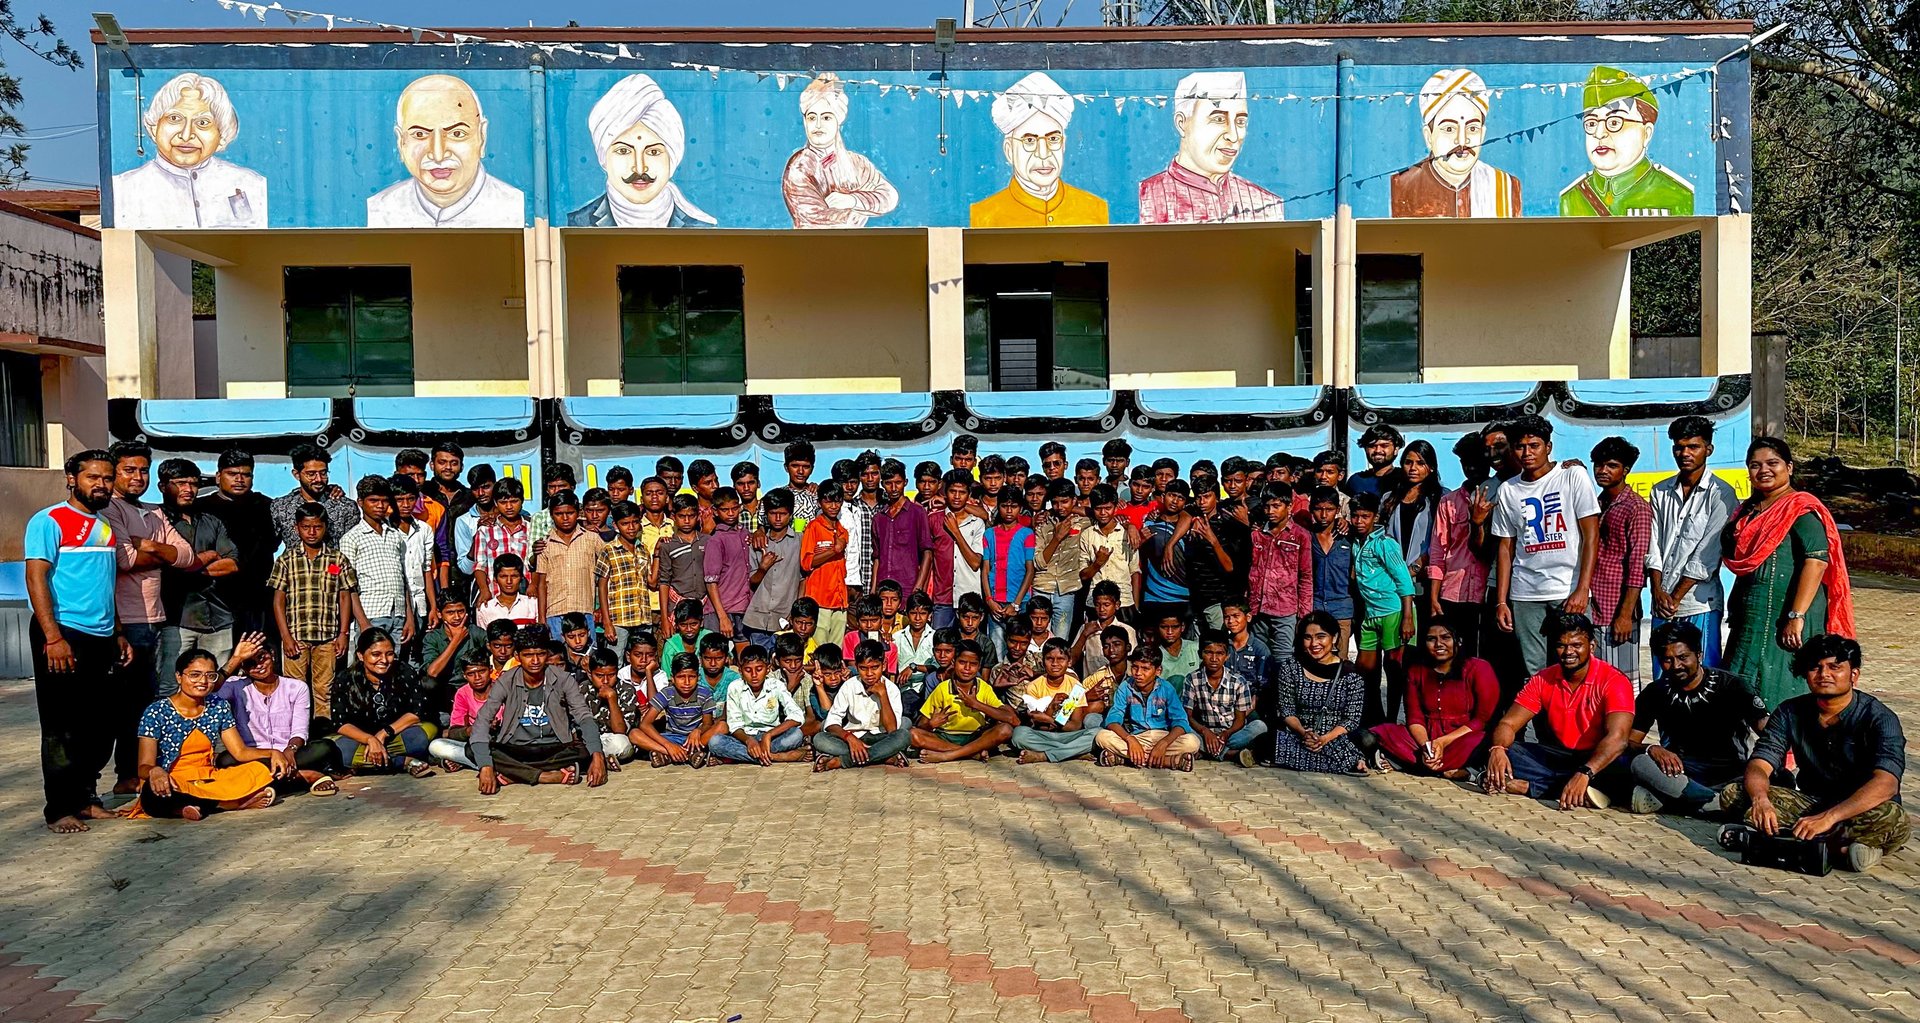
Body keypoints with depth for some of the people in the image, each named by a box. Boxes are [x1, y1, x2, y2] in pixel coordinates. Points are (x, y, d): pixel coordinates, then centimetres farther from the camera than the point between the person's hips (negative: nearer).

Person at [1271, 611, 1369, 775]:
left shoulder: (1351, 675, 0)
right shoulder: (1290, 668, 4)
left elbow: (1352, 719, -2)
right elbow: (1285, 710, 3)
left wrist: (1326, 738, -19)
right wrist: (1303, 733, -17)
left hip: (1337, 739, -2)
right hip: (1297, 737, 2)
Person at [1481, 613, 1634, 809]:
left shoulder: (1614, 681, -14)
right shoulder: (1543, 679, 1)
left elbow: (1617, 738, -28)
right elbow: (1509, 723, -3)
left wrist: (1584, 774, -45)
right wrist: (1497, 749, -28)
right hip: (1555, 755, 4)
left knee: (1622, 767, -38)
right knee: (1503, 752, -17)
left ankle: (1529, 786, -36)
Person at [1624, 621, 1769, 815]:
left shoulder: (1728, 685, -2)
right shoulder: (1655, 693, 3)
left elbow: (1765, 729, -14)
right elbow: (1629, 741, 0)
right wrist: (1651, 749, -25)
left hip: (1729, 773, 0)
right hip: (1679, 770, 0)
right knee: (1640, 763, -30)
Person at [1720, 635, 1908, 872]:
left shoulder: (1879, 719, -15)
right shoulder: (1790, 713, -3)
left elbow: (1885, 784, -30)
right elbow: (1758, 766, -11)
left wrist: (1828, 817, -43)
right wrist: (1760, 799, -36)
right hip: (1811, 801, 4)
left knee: (1896, 823, -37)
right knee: (1732, 794, -18)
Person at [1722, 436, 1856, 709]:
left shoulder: (1800, 509, -10)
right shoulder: (1749, 511, 15)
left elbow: (1817, 560, -21)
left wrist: (1797, 616, -27)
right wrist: (1735, 611, 20)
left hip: (1784, 620, -8)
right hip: (1750, 619, 8)